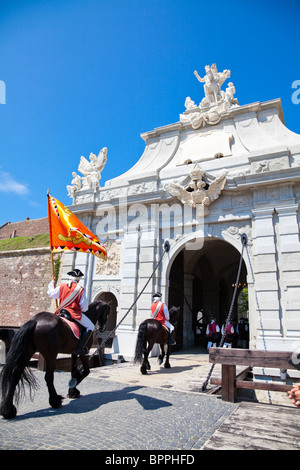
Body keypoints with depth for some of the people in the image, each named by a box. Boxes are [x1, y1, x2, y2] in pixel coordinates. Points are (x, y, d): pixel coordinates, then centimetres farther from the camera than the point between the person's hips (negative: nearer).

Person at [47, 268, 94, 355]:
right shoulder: (80, 289, -8)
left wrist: (51, 283, 32)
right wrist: (82, 310, 18)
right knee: (90, 327, 1)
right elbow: (84, 307, -6)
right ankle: (80, 348, -9)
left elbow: (51, 294, 18)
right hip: (75, 313, -5)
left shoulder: (62, 286, 2)